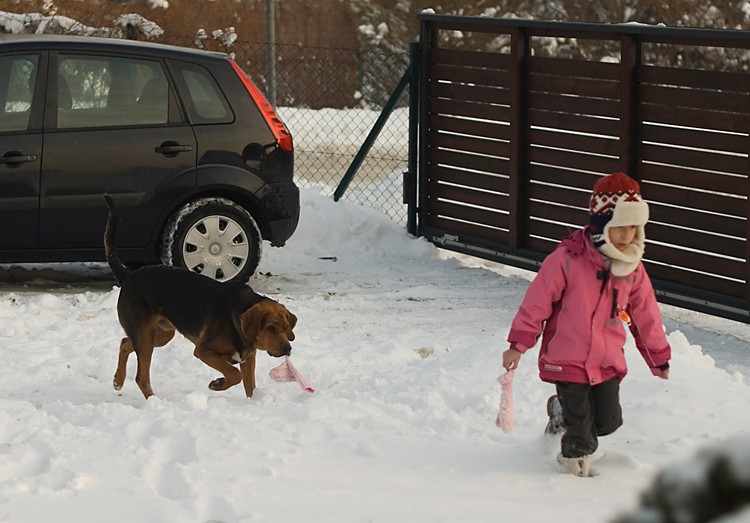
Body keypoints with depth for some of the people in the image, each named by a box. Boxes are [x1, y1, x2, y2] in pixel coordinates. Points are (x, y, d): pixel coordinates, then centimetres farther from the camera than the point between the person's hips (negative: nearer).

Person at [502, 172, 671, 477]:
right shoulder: (567, 259, -16)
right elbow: (537, 301, -12)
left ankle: (562, 411, 33)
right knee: (581, 428, -1)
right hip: (567, 358, -5)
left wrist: (659, 358, 20)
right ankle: (574, 462, 26)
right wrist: (518, 344, -11)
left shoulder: (633, 269, 1)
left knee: (608, 422, 7)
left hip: (608, 362, 5)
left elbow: (646, 315, 13)